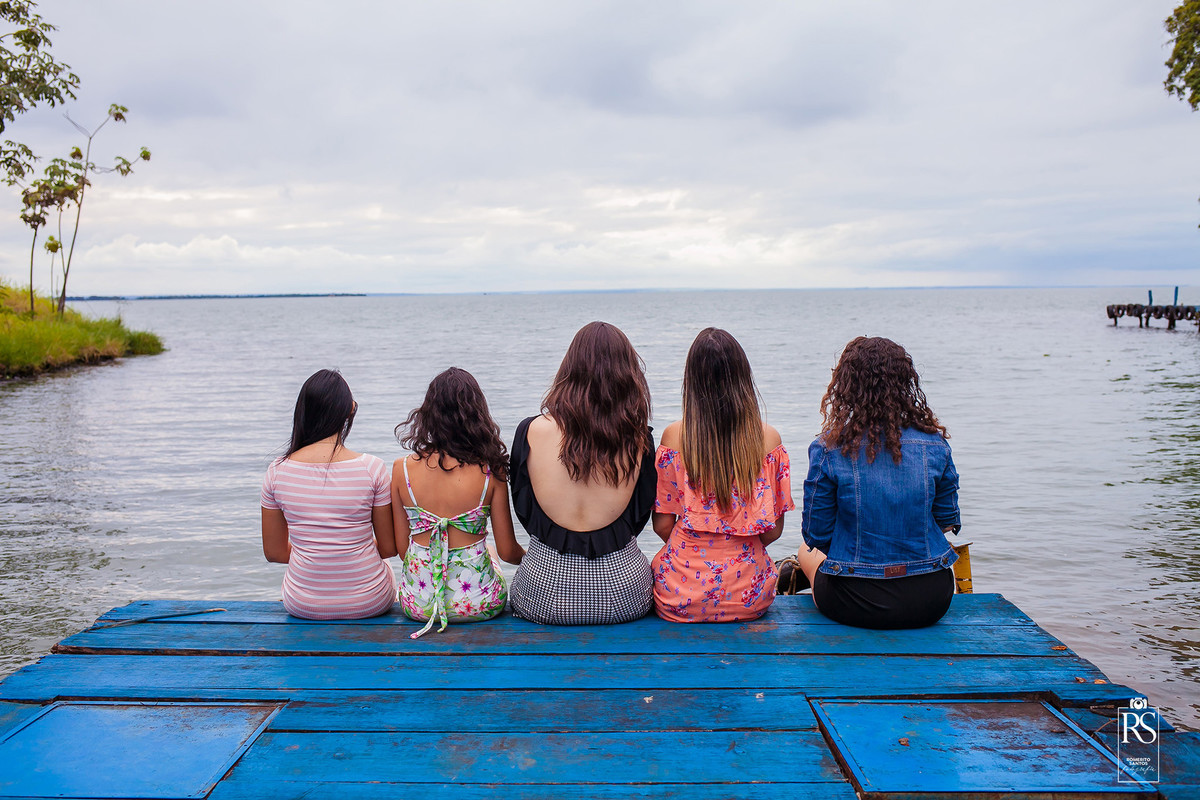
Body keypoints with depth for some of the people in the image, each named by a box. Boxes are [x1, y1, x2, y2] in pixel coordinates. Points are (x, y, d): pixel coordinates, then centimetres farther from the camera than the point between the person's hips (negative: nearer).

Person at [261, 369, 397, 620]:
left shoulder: (277, 470, -11)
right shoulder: (372, 468, -17)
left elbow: (274, 552, 0)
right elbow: (389, 548, -6)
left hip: (303, 605, 2)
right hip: (368, 604, -2)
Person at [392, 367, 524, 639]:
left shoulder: (401, 469, -9)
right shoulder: (490, 471, -14)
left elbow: (401, 548, 0)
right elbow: (508, 552, -6)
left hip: (417, 604, 2)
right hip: (478, 605, -2)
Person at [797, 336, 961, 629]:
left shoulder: (828, 449, -15)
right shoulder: (935, 444, -7)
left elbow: (817, 535, -7)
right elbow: (947, 522, 4)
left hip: (856, 604, -3)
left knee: (807, 552, 31)